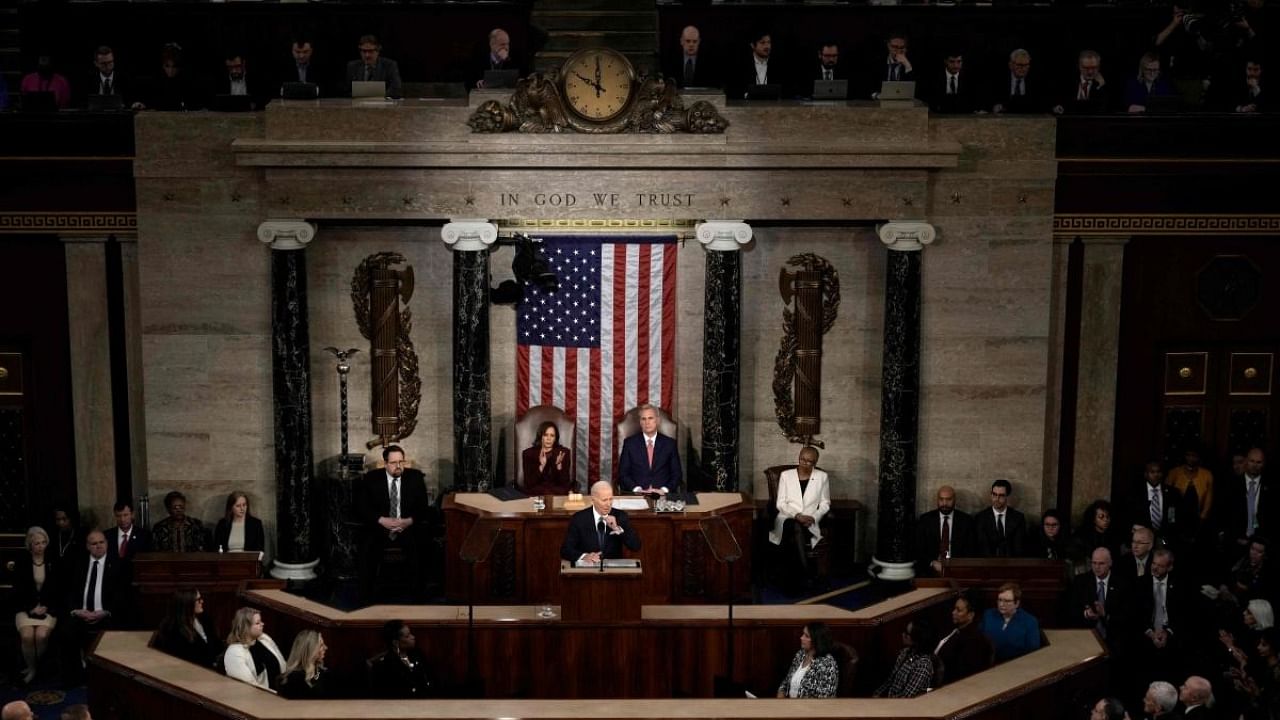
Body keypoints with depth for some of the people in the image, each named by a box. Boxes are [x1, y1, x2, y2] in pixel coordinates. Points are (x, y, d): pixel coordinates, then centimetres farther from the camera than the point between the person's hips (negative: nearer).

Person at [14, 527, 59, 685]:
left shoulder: (54, 563, 5)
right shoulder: (21, 564, 5)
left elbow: (59, 590, 6)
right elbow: (17, 592, 3)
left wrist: (46, 607, -7)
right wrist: (31, 608, -9)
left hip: (48, 608, 0)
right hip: (27, 608, 0)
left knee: (41, 635, -29)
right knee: (27, 636, -29)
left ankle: (37, 665, -4)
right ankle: (31, 668, -7)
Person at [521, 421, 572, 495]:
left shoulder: (563, 452, 6)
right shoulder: (528, 453, 4)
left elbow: (565, 482, -1)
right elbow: (529, 483, -5)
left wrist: (559, 464, -16)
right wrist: (541, 466, -18)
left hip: (559, 493, 1)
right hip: (536, 494, -1)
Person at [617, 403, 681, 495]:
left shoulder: (670, 443, 10)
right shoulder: (629, 443, 8)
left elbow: (677, 474, 8)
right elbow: (623, 474, 5)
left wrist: (664, 490, -9)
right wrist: (637, 489, -11)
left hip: (663, 495, 0)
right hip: (636, 496, 0)